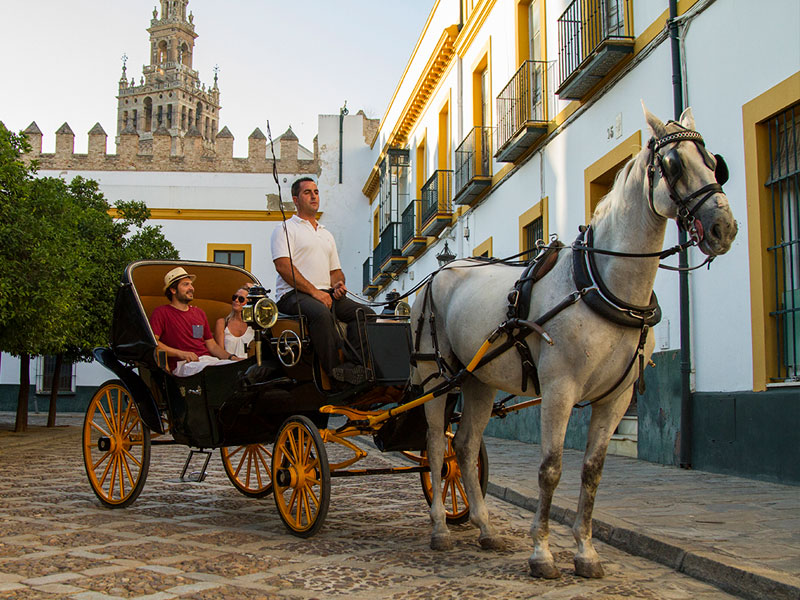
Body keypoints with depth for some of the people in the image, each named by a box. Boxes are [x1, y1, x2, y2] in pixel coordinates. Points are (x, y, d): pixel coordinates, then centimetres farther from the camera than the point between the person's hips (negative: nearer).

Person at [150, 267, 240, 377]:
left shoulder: (199, 313, 29)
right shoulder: (161, 312, 9)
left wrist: (231, 357, 7)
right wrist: (180, 353, -17)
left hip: (209, 360, 7)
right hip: (183, 364, -7)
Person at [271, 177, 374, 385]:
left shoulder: (327, 234, 28)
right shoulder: (285, 229, 5)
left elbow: (336, 270, 29)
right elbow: (283, 266, -9)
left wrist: (338, 284, 2)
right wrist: (314, 291, -17)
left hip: (326, 294, 7)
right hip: (294, 294, -7)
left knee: (366, 313, -16)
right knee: (321, 313, -39)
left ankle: (354, 365, -29)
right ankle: (335, 372, -36)